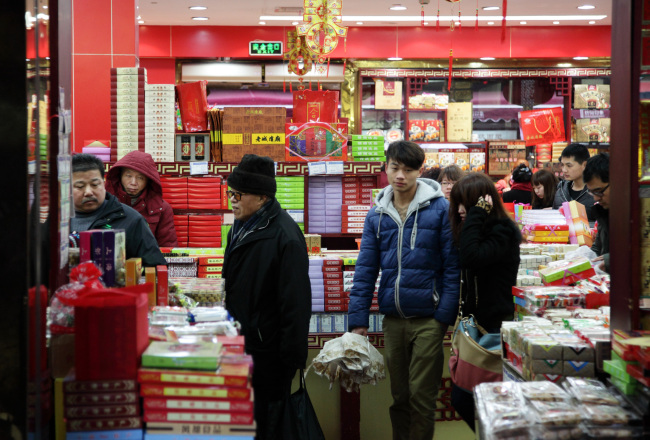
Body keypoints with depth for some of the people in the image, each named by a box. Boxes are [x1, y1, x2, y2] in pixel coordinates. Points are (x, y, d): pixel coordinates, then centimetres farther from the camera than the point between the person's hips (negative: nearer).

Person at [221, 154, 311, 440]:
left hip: (266, 351, -9)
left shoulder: (285, 236, -17)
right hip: (241, 343, 9)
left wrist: (291, 359, -19)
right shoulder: (242, 227, 12)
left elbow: (295, 301, -19)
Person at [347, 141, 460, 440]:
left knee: (421, 396, 0)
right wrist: (357, 319, 2)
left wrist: (445, 315, -12)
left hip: (428, 317, -4)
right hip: (393, 318, 4)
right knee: (399, 396, 13)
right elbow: (366, 269, 7)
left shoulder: (439, 208, -6)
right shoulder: (377, 214, 7)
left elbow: (452, 266, -6)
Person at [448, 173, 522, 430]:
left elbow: (471, 257, -31)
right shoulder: (472, 230, 13)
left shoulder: (502, 232, -13)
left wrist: (476, 214, -23)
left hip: (496, 326, -9)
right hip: (476, 322, 9)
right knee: (460, 399, 9)